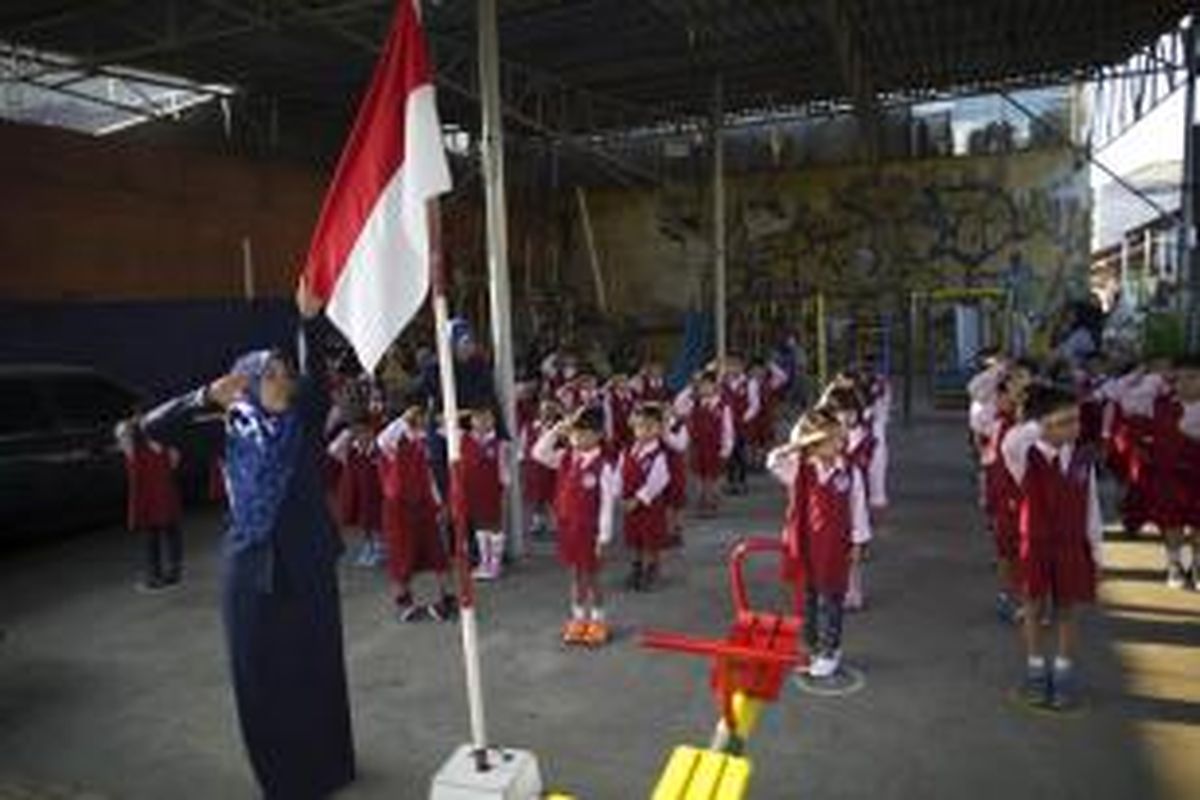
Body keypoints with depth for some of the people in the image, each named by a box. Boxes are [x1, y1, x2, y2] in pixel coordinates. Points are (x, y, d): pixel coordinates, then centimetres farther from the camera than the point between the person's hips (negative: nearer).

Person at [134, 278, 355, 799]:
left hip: (307, 561, 0)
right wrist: (206, 398, -18)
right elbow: (151, 428, -3)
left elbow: (316, 373, -19)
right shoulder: (231, 429, 0)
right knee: (260, 672, 9)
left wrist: (310, 318, -34)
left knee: (315, 665, 10)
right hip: (251, 564, 0)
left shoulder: (306, 421, -1)